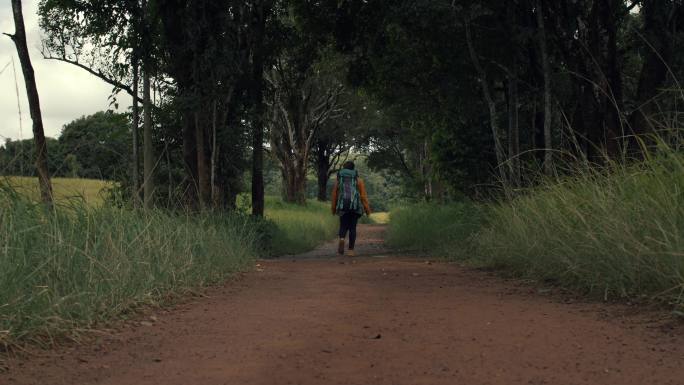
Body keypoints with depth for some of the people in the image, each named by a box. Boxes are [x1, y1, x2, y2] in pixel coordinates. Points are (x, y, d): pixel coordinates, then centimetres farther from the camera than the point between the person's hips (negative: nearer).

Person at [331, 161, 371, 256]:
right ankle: (350, 250, 2)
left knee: (343, 226, 9)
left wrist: (334, 209, 18)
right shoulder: (358, 180, 3)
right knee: (352, 227, 6)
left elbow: (334, 195, 8)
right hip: (356, 206, -1)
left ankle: (342, 239, -23)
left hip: (343, 206, 1)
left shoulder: (338, 180, 7)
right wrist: (367, 208, 4)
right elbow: (363, 195, 0)